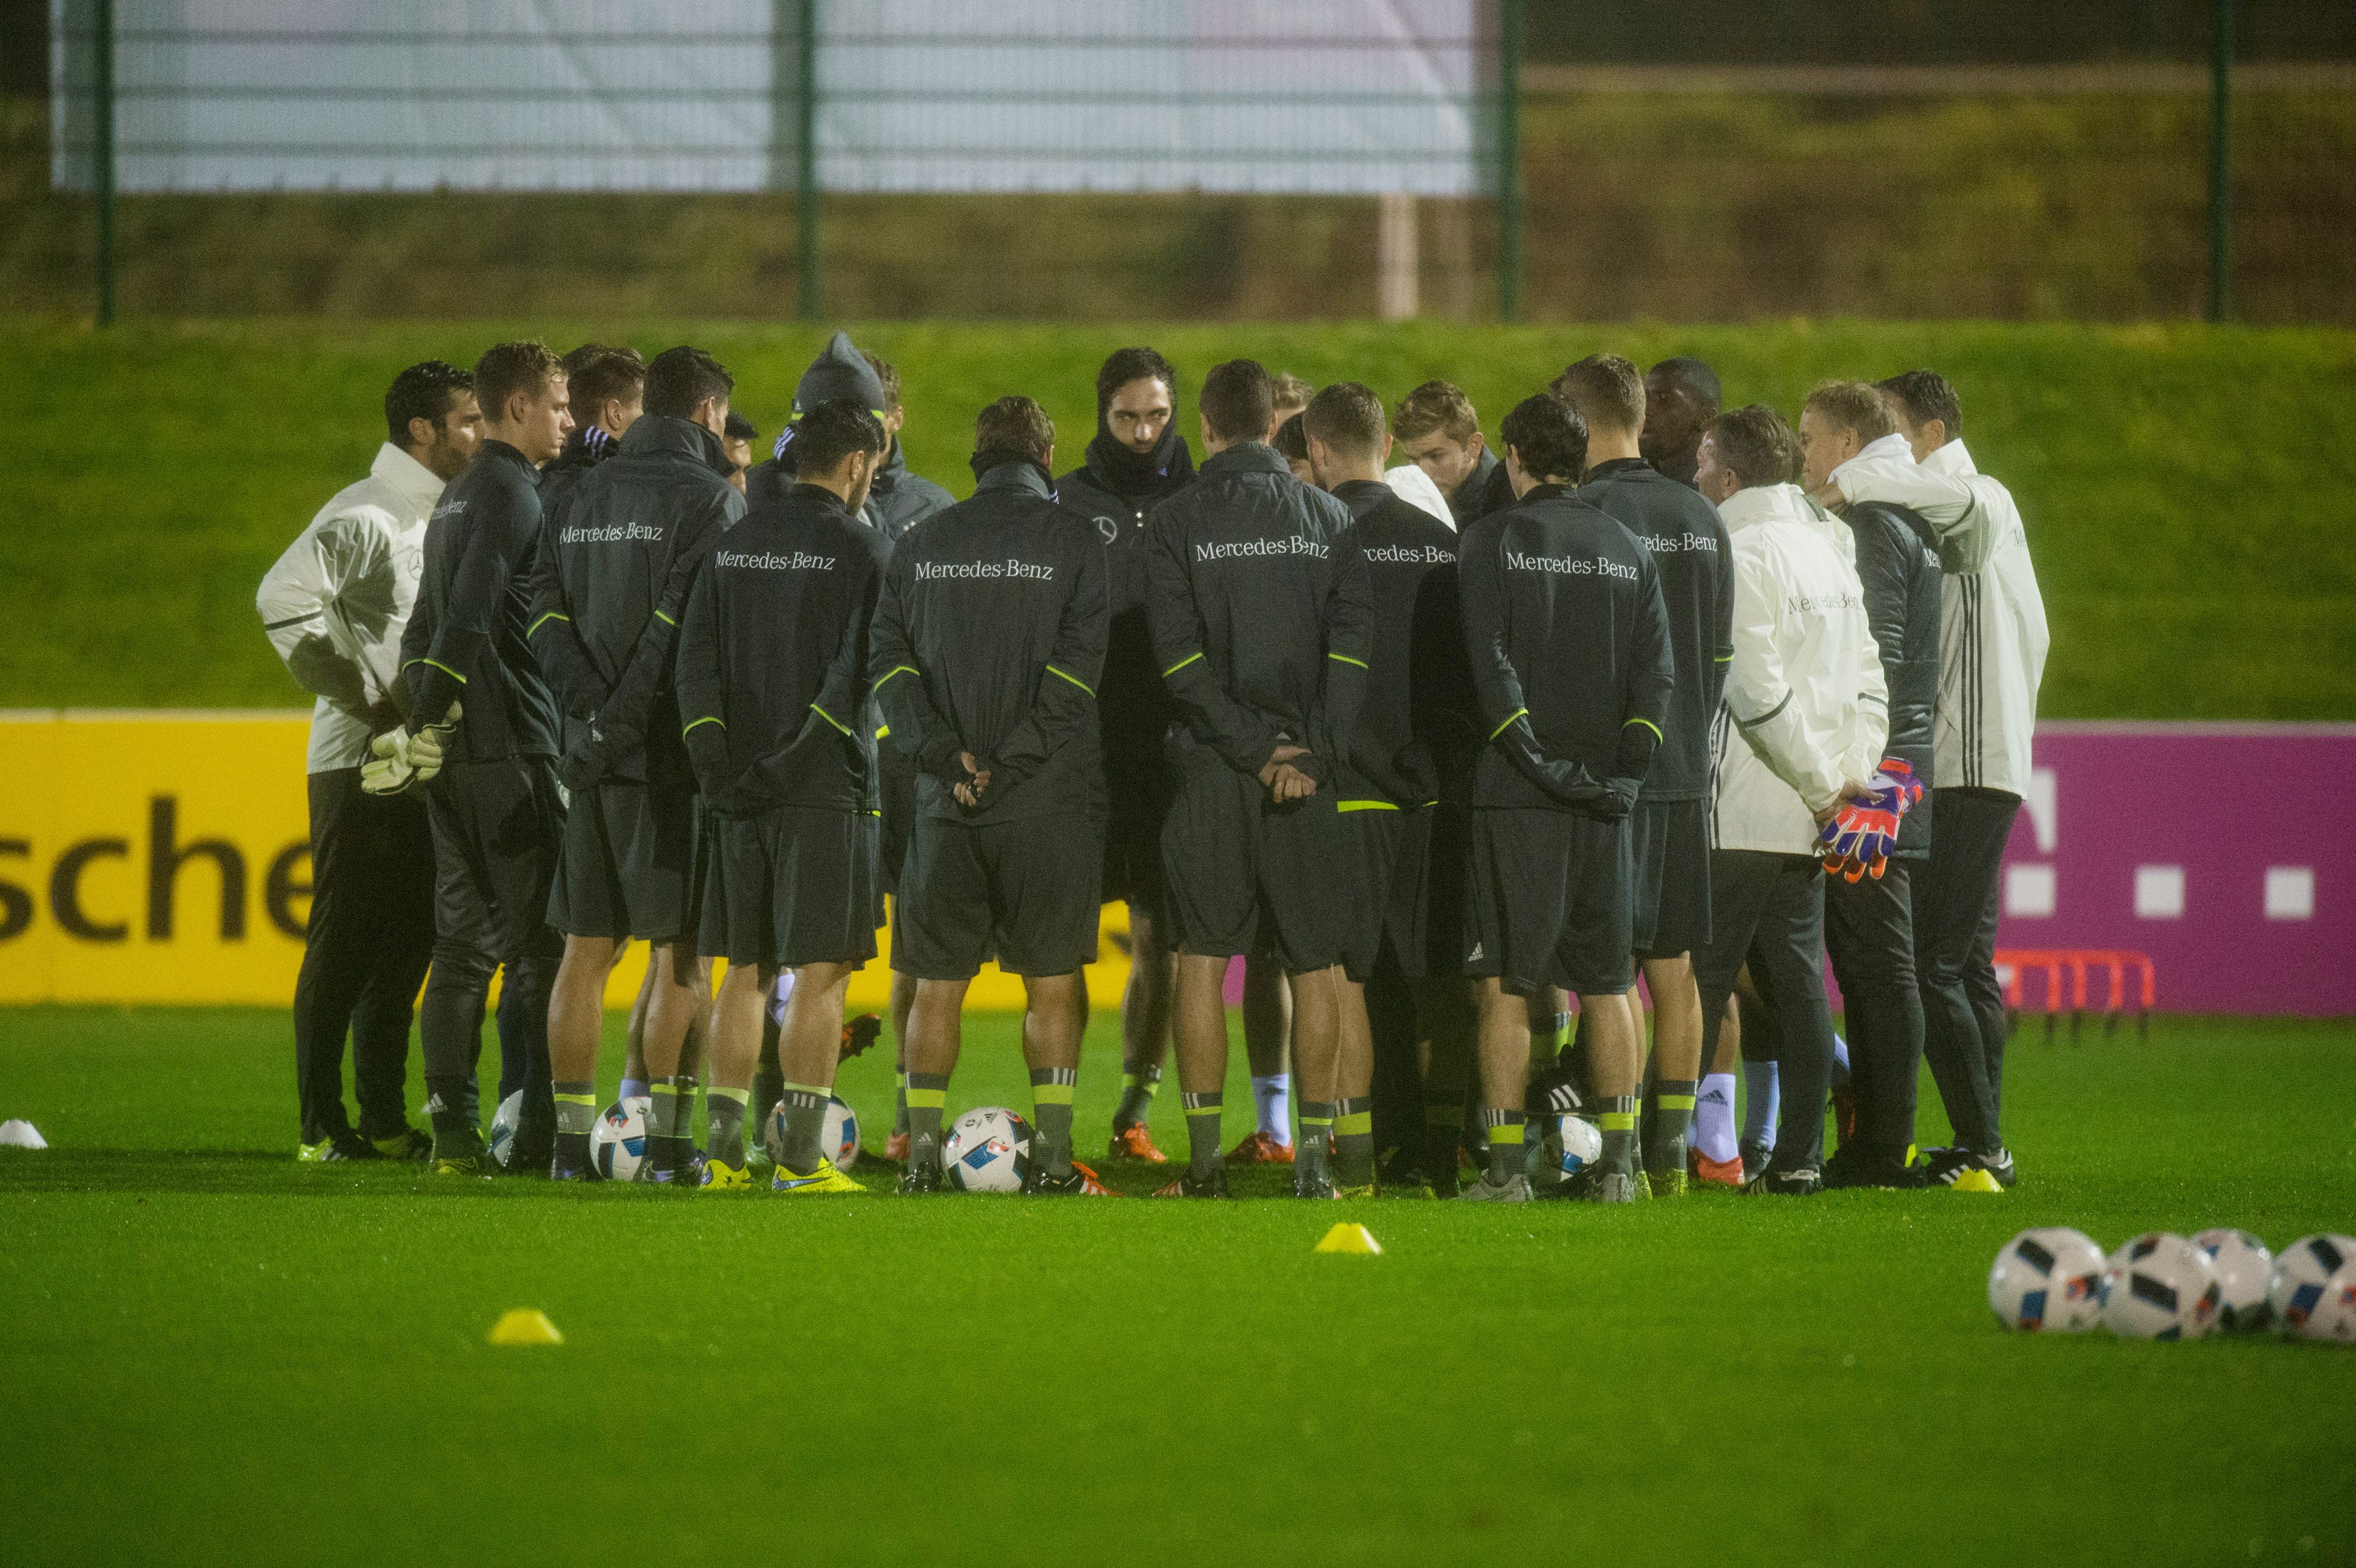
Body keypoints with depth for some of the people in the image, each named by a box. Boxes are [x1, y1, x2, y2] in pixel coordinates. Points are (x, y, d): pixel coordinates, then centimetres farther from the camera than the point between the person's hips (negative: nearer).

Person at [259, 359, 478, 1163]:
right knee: (344, 946, -5)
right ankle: (322, 1126, -2)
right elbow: (284, 597, -27)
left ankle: (383, 1120, 16)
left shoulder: (443, 517, 16)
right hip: (363, 765, -9)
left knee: (406, 947, 10)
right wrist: (363, 696, -21)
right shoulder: (364, 516, -12)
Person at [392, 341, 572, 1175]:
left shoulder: (458, 498, 19)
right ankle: (543, 1128, -6)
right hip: (515, 752, -9)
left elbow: (424, 627, 19)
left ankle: (452, 1131, 5)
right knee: (544, 942, -4)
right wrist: (426, 721, -16)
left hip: (457, 759, 9)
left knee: (465, 943, 7)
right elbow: (465, 619, -19)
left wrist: (422, 722, 15)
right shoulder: (515, 496, -11)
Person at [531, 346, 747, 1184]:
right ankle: (668, 1139, -5)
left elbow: (545, 611, 4)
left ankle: (572, 1139, 9)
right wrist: (628, 715, -13)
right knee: (681, 955, -2)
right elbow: (688, 622, -18)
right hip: (669, 756, -6)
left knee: (586, 951, 9)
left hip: (591, 748, 6)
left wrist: (595, 704, -4)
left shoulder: (583, 496, 14)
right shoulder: (707, 498, -7)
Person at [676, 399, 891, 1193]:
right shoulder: (861, 548, -7)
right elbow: (858, 673, -13)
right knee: (821, 973, -2)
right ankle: (801, 1157, -6)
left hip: (739, 791, 5)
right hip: (827, 790, -5)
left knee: (746, 971, 11)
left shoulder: (733, 543, 10)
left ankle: (726, 1151, 10)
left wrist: (714, 759, 4)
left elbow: (696, 662, 5)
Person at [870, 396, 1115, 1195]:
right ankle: (1051, 1154, 0)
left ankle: (922, 1152, 6)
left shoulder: (921, 544, 8)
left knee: (937, 982, 8)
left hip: (946, 801, 3)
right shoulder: (1072, 539, -2)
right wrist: (1010, 765, -9)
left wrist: (949, 756, -5)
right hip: (1049, 801, -3)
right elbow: (1077, 667, -10)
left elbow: (890, 663, 1)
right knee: (1052, 984, 4)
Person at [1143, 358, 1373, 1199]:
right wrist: (1311, 751, -8)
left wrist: (1254, 745, -9)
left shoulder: (1176, 521, -2)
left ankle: (1205, 1159, 2)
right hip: (1312, 776, 1)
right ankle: (1313, 1155, 3)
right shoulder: (1328, 517, 5)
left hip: (1211, 771, -1)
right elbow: (1355, 643, -4)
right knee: (1315, 966, 6)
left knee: (1202, 959, 6)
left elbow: (1181, 656, -10)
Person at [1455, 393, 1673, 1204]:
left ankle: (1506, 1166, -5)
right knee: (1606, 986, 9)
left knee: (1506, 986, -1)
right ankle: (1619, 1163, 8)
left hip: (1516, 799, -4)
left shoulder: (1492, 540, -2)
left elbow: (1491, 666, -11)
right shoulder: (1626, 549, 10)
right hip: (1604, 801, 4)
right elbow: (1657, 672, 3)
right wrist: (1625, 771, 1)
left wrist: (1539, 760, -9)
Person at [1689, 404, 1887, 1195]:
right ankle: (1799, 1156, 7)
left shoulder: (1740, 556, -12)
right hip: (1806, 822, 8)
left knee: (1698, 983, -6)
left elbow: (1757, 690, -19)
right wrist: (1851, 772, 8)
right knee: (1798, 987, 8)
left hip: (1743, 816, -8)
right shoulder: (1824, 547, 16)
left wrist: (1823, 784, -12)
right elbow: (1867, 679, 16)